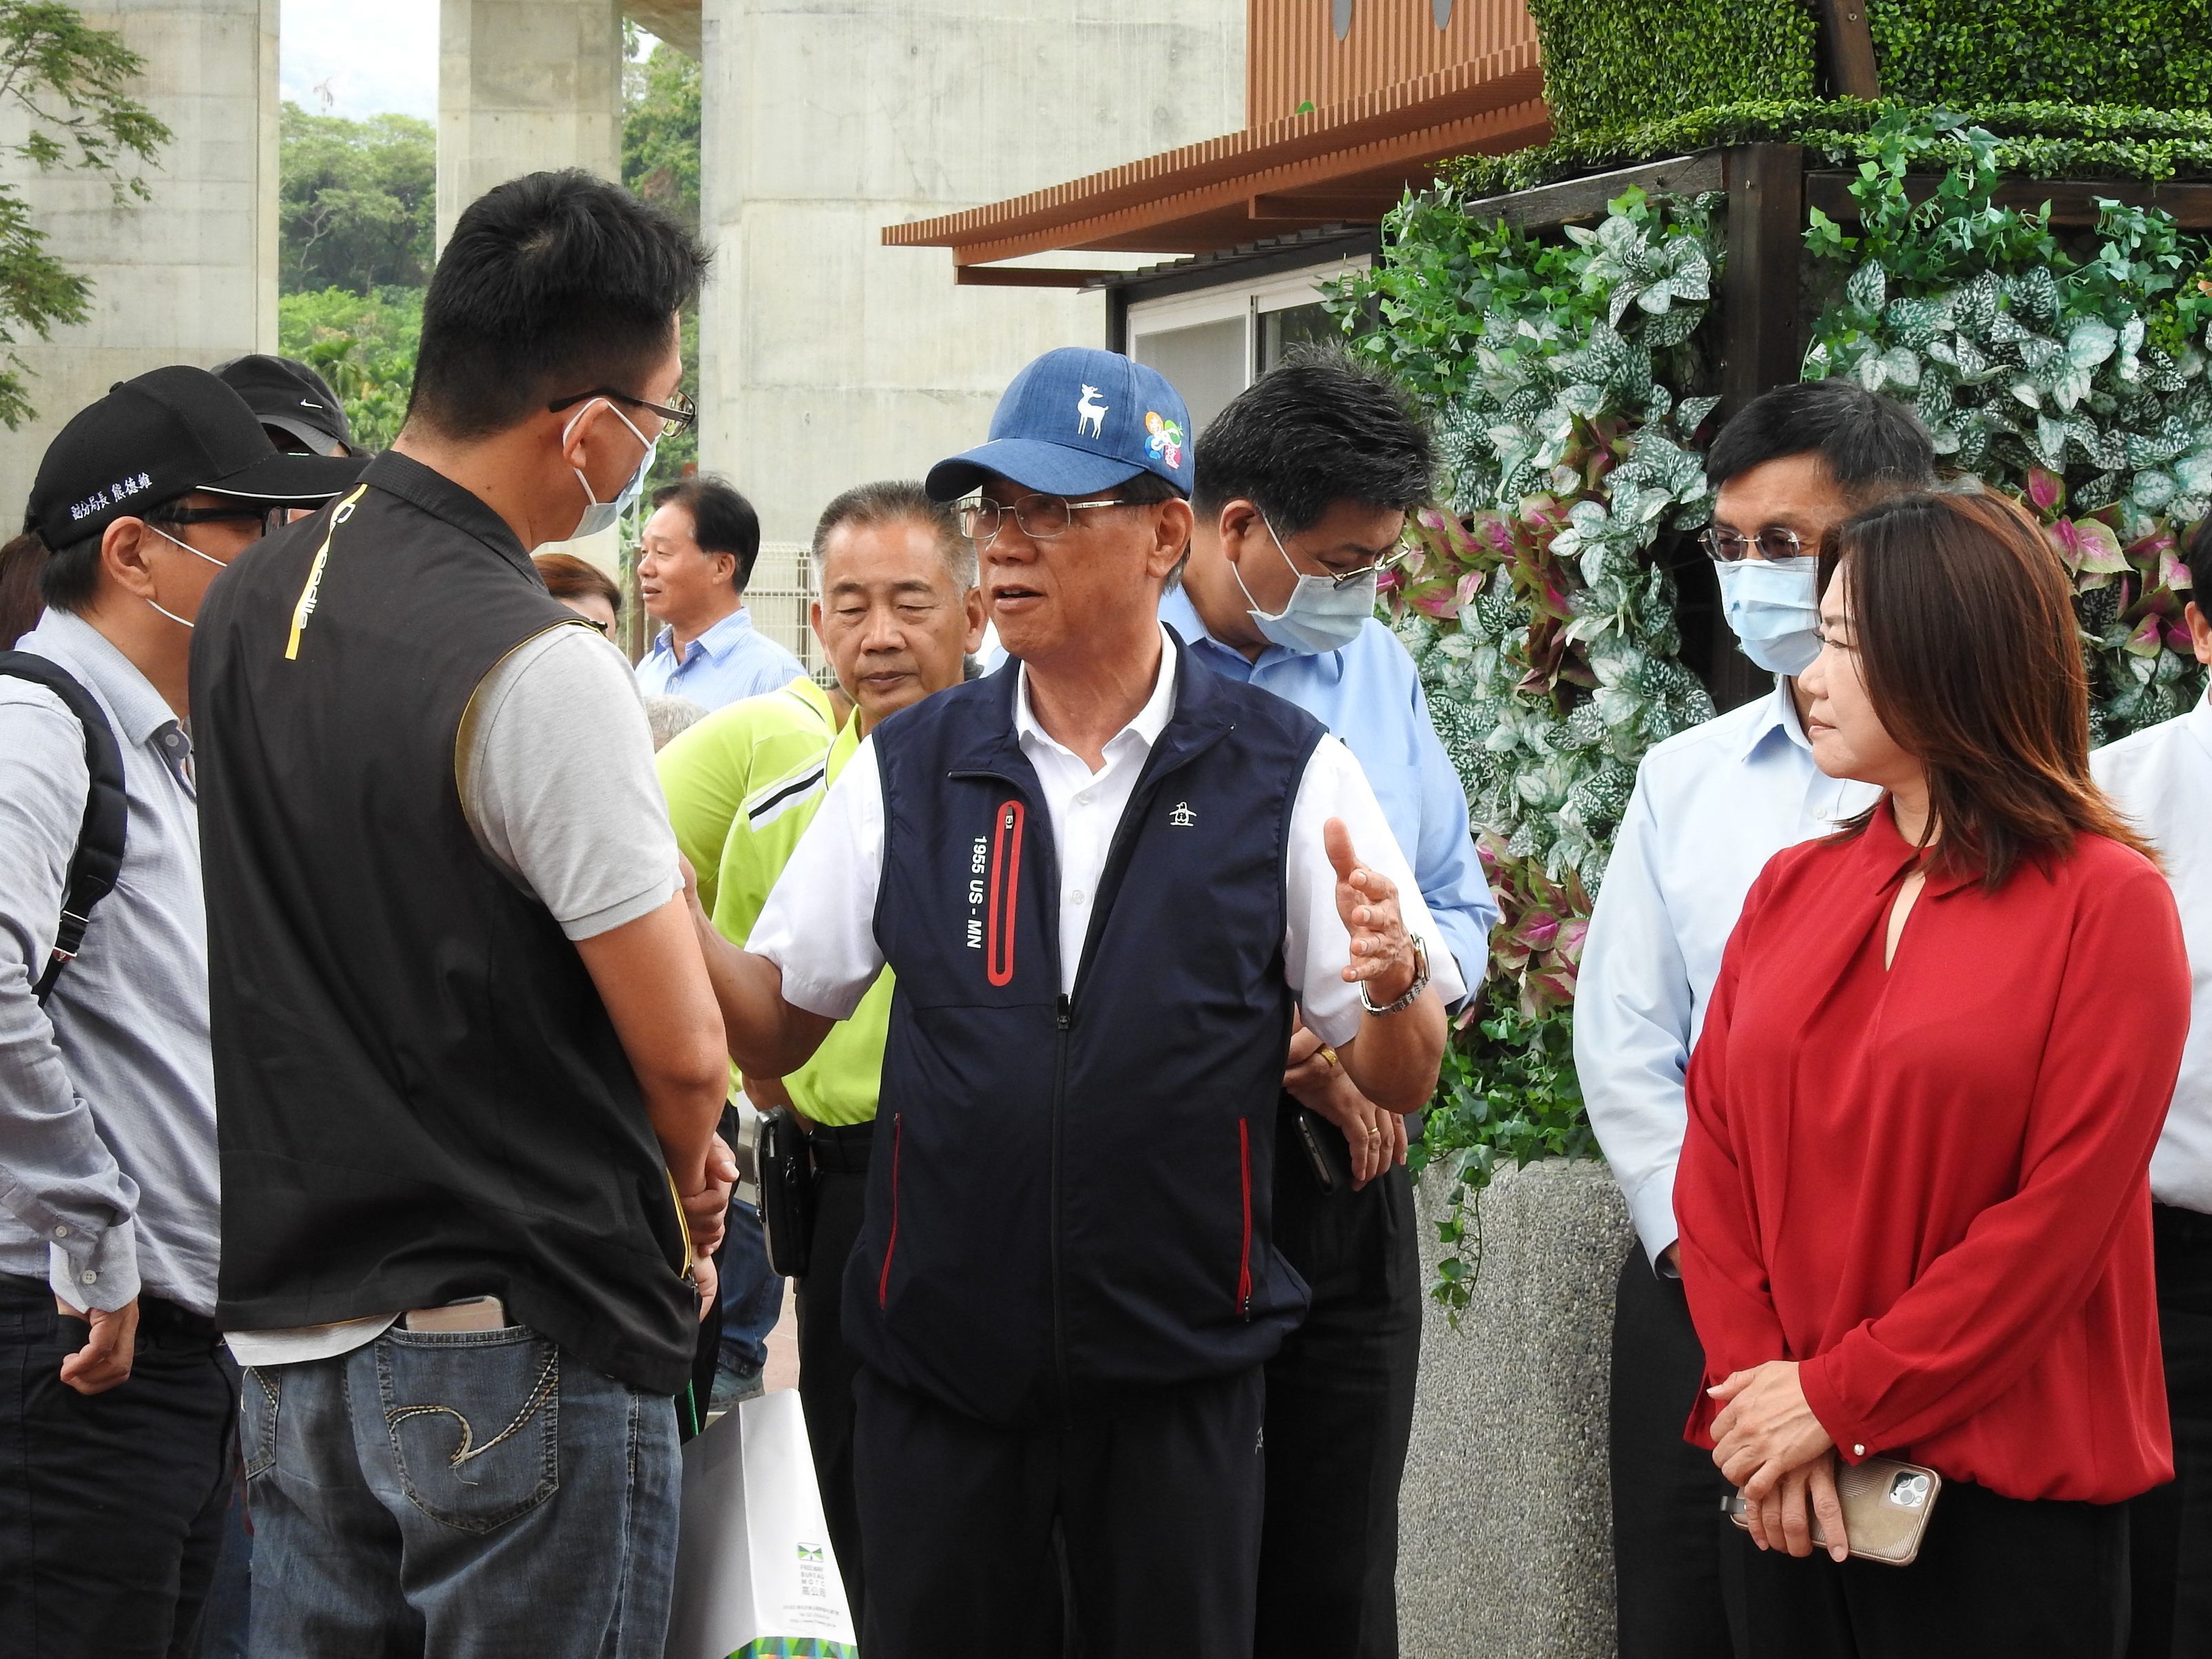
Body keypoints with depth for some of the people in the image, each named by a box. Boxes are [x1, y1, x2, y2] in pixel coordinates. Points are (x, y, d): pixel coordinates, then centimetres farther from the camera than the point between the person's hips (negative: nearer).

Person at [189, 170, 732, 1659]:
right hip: (518, 1347, -7)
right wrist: (692, 1171, 5)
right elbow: (683, 1049, -16)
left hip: (289, 1329, 7)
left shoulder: (248, 606, 6)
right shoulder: (542, 670, -18)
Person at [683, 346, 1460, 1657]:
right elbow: (777, 1028, 8)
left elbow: (1403, 1083, -1)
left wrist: (1392, 985, -22)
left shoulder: (1290, 777, -2)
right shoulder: (908, 771, 6)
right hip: (939, 1358, 2)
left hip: (1181, 1374, -2)